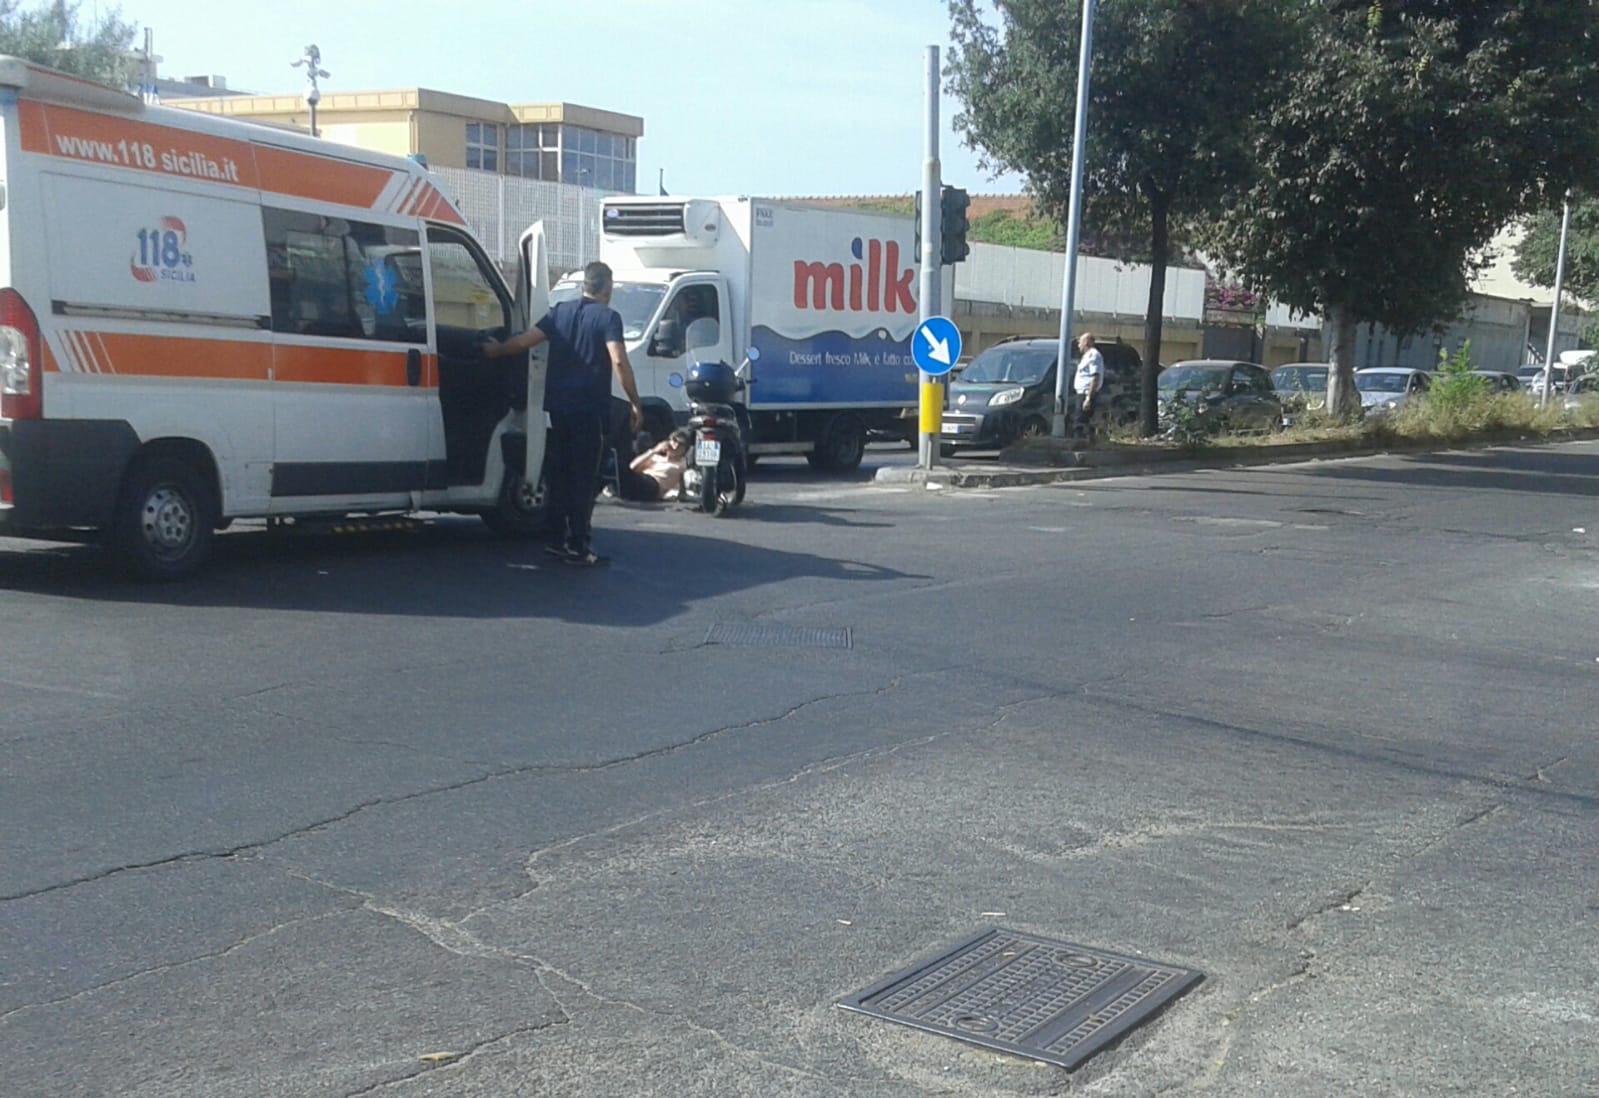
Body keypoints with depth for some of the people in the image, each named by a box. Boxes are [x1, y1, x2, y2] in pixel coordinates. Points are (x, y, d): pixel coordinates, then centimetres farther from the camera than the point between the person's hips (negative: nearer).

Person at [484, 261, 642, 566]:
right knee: (584, 478, -1)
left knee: (557, 473, 14)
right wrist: (634, 403, -13)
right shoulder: (607, 317, -6)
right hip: (589, 409, -5)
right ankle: (579, 545, -2)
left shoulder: (560, 312, 10)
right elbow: (619, 362, -17)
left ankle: (559, 540, 18)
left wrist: (495, 351, 25)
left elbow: (524, 341, 7)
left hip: (556, 406, 5)